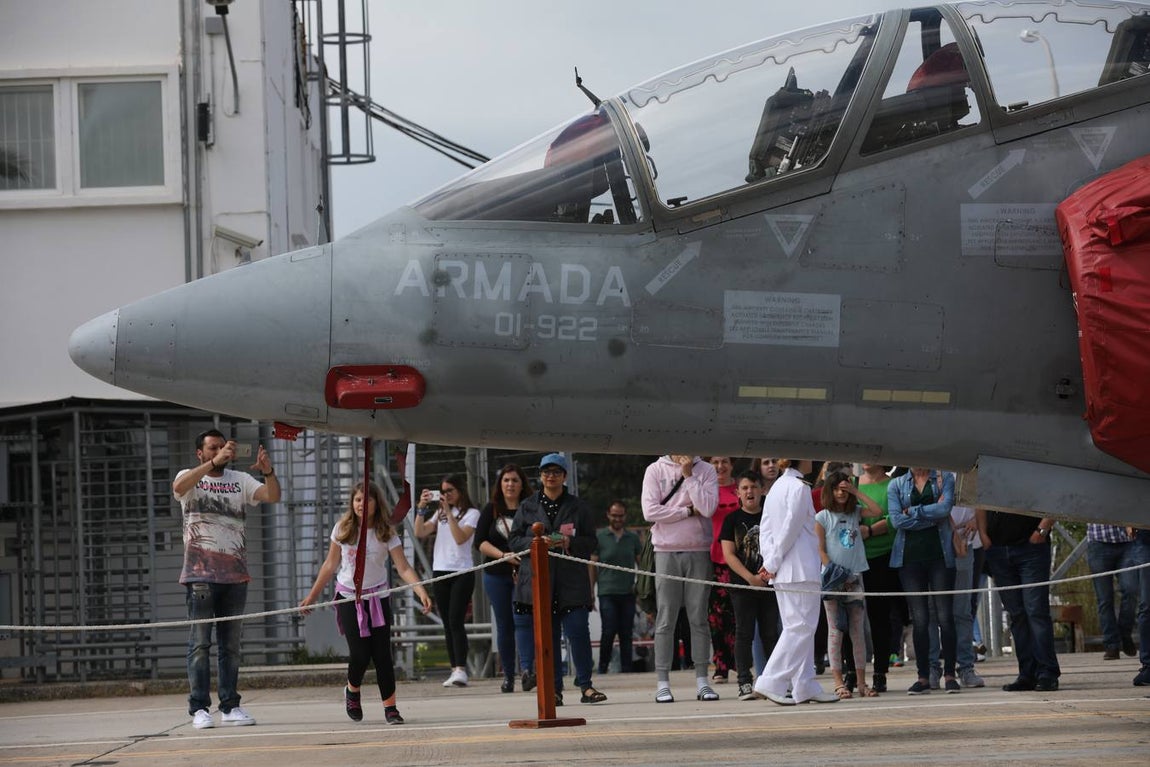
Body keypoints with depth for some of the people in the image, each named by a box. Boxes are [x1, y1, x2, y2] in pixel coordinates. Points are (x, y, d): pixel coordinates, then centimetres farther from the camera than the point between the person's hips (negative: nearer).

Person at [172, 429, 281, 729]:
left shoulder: (240, 480, 12)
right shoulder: (189, 477, 3)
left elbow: (273, 496, 0)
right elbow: (179, 486, -21)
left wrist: (268, 471, -21)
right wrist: (215, 462, -31)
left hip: (235, 573, 4)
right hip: (201, 572, -4)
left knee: (231, 644, 7)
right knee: (200, 643, -5)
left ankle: (230, 706, 11)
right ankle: (199, 708, -5)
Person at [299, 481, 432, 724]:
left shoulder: (385, 533, -7)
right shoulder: (343, 529, -3)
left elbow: (403, 568, -15)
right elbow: (330, 565, 6)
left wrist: (421, 591, -30)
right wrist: (312, 596, 8)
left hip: (377, 598, 0)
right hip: (349, 597, 0)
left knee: (382, 653, -5)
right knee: (360, 654, -9)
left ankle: (390, 707, 3)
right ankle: (352, 691, 21)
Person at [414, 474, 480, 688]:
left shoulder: (471, 513, -1)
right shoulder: (439, 513, 15)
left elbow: (460, 538, -15)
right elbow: (420, 533, 5)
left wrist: (448, 512, -16)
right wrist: (422, 508, -5)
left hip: (462, 572, -6)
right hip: (440, 571, 6)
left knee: (455, 620, -16)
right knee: (447, 623, 5)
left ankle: (461, 670, -22)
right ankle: (455, 669, 7)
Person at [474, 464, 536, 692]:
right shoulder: (491, 510, 8)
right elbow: (480, 541, 0)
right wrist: (503, 555, -15)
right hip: (497, 575, 2)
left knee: (523, 619, -17)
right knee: (504, 625, 6)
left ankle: (527, 669, -26)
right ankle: (508, 676, 12)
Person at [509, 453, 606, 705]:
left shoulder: (578, 506, 9)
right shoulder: (528, 507, 12)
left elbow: (591, 542, 8)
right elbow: (515, 540, 9)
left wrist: (570, 542, -11)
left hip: (572, 582, -1)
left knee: (578, 632, -10)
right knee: (548, 635, 1)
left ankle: (585, 686, -3)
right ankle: (554, 689, 5)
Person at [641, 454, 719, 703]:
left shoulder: (705, 470, 5)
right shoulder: (656, 470, 3)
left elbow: (708, 508, -9)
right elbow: (650, 511, -7)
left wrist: (689, 475, -7)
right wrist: (688, 511, -7)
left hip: (699, 552, 1)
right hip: (667, 552, -1)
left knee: (699, 618, 3)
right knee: (665, 620, -1)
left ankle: (702, 680, 7)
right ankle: (662, 683, 0)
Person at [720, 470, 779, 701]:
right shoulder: (732, 519, 3)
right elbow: (729, 554, -3)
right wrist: (750, 577, -13)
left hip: (769, 584, 2)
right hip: (742, 586, -2)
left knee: (770, 634, 5)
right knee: (744, 634, -2)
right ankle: (744, 682, -2)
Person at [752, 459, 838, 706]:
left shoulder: (776, 487, 15)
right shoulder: (799, 488, -11)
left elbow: (765, 528, 12)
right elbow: (790, 528, -15)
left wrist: (769, 561, 4)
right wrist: (773, 563, -8)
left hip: (782, 573, 9)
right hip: (801, 570, -9)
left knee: (796, 627, 11)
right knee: (801, 627, -7)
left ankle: (805, 686, 12)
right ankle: (771, 683, -11)